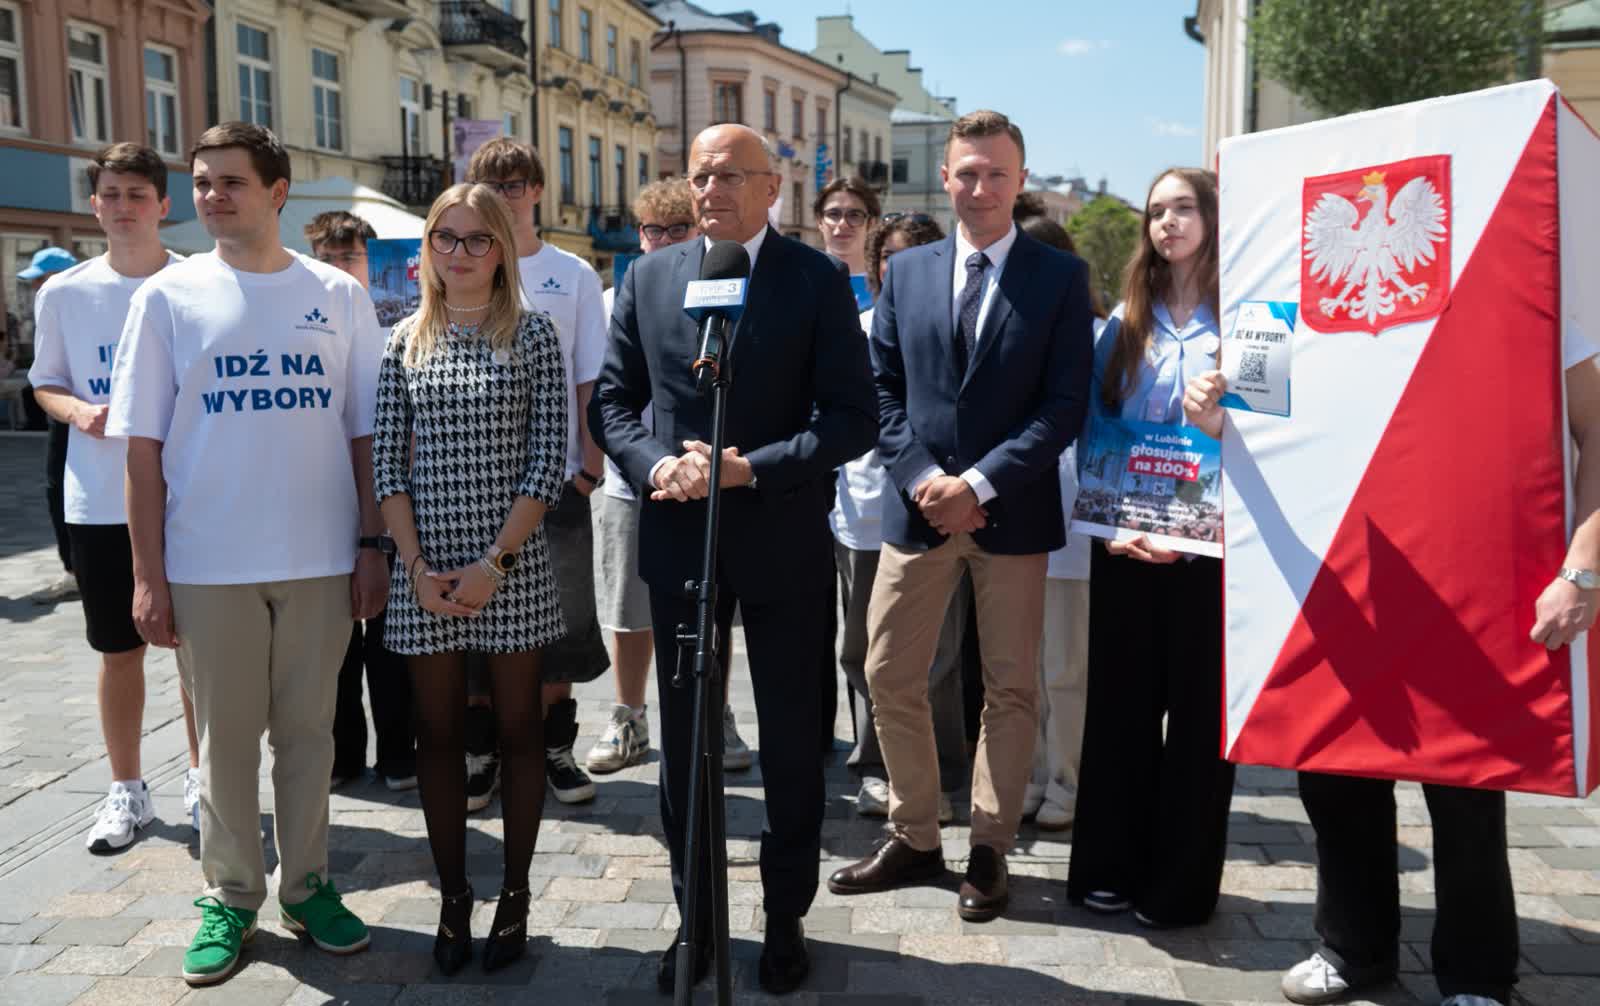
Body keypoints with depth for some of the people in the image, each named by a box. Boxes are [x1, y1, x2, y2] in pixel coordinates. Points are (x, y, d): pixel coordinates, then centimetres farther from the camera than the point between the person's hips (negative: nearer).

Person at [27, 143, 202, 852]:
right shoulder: (63, 294, 2)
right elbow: (45, 385, 11)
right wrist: (78, 410, -10)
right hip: (99, 503, 1)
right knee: (119, 650, 10)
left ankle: (200, 775, 25)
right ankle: (126, 790, 25)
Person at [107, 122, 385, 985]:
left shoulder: (339, 297, 3)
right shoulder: (169, 296, 1)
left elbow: (366, 433, 6)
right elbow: (144, 446, -1)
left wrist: (371, 543, 0)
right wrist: (147, 574, -4)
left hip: (321, 558, 1)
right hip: (207, 562, -1)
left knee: (307, 730, 10)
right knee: (225, 736, 9)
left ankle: (306, 885, 26)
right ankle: (229, 896, 25)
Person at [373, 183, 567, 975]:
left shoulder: (533, 335, -1)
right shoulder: (405, 342, 7)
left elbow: (549, 461, -6)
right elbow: (388, 464, 4)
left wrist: (497, 561, -12)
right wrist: (418, 566, -7)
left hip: (512, 565, -2)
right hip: (425, 567, 2)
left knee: (518, 729, 7)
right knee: (439, 734, 9)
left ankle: (514, 895, 20)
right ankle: (453, 899, 22)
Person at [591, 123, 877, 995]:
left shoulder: (818, 280, -4)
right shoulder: (647, 278, 6)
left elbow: (853, 418, -9)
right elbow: (612, 399, 7)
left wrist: (749, 467, -20)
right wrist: (654, 464, -13)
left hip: (782, 540, -2)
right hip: (678, 540, 3)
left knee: (790, 739, 10)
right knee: (683, 737, 12)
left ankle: (785, 916, 28)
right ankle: (695, 914, 30)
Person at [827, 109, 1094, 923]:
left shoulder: (1060, 276, -1)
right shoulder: (907, 271, 8)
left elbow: (1065, 402, -7)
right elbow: (883, 390, 5)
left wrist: (980, 483, -16)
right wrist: (922, 477, -10)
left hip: (1012, 512, -2)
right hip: (918, 507, 3)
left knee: (1009, 687, 7)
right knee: (890, 677, 6)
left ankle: (989, 849, 22)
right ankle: (914, 839, 23)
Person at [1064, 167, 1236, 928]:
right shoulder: (1124, 323, 12)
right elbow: (1093, 429, 9)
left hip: (1209, 546, -3)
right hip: (1124, 546, 4)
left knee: (1198, 709, 5)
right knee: (1120, 701, 10)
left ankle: (1181, 884, 17)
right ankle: (1110, 866, 22)